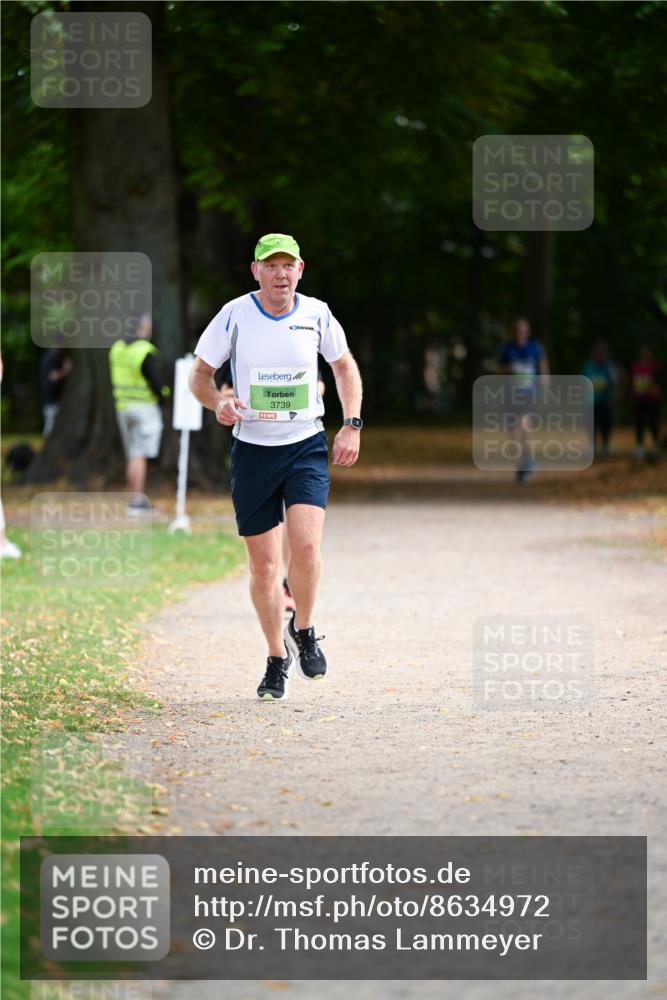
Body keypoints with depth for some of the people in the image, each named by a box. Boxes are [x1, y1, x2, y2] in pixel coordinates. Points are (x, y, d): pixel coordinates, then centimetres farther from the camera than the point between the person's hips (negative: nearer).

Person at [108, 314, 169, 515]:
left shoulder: (117, 348, 6)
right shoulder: (146, 353, -17)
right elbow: (157, 384, -17)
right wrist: (164, 393, 3)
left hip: (122, 406, 7)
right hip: (145, 406, -7)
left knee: (133, 457, 12)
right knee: (139, 456, -6)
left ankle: (139, 500, 15)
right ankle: (136, 502, -8)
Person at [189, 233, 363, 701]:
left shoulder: (316, 314, -1)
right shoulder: (234, 315, -6)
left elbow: (345, 365, 15)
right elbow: (200, 374, 4)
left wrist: (352, 426, 5)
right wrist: (219, 403, -18)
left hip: (307, 446, 0)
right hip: (252, 448, 0)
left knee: (306, 546, -20)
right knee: (264, 562, 2)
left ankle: (303, 631, 7)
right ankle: (277, 658, 19)